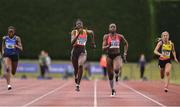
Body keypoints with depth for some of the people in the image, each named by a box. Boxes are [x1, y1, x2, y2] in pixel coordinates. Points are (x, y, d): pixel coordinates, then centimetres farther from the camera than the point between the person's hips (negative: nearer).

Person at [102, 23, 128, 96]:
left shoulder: (120, 36, 1)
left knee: (116, 68, -32)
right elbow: (103, 48, -5)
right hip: (109, 56, 1)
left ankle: (117, 75, 5)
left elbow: (126, 44, 17)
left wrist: (125, 53, 9)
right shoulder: (106, 37, -1)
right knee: (110, 74, 5)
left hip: (117, 55, -1)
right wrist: (108, 46, -25)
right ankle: (113, 90, 21)